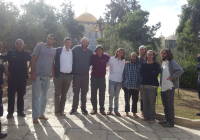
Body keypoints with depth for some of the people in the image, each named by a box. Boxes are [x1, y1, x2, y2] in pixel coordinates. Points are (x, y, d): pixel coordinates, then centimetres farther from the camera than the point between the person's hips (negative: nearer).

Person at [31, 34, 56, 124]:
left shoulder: (53, 50, 11)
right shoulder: (40, 46, -4)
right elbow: (33, 59, -7)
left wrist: (52, 73, 7)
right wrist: (33, 72, -13)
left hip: (47, 76, 5)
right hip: (37, 75, -5)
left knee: (44, 96, 12)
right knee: (36, 96, -2)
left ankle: (41, 114, 24)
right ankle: (35, 117, 4)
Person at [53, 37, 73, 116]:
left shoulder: (72, 52, 8)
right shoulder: (58, 50, 0)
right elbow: (54, 61, -1)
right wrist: (55, 73, -8)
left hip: (68, 76, 3)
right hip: (59, 75, -3)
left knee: (64, 94, 10)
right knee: (57, 93, 4)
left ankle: (62, 110, 19)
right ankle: (57, 111, 13)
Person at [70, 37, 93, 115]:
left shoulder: (90, 52, 6)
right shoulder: (75, 49, -2)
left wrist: (87, 67, 3)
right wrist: (72, 70, -4)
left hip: (85, 75, 2)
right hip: (76, 74, -2)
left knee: (84, 93, 8)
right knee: (76, 92, 3)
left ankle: (83, 108, 19)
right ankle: (74, 108, 13)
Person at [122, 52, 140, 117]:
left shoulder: (139, 65, 6)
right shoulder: (127, 64, 5)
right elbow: (124, 74, 6)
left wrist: (140, 84, 0)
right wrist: (123, 84, 2)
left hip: (136, 86, 1)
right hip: (127, 85, 0)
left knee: (135, 100, 7)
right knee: (127, 99, 5)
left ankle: (134, 112, 18)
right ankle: (127, 112, 19)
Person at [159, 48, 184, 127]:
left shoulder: (172, 62, -9)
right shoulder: (163, 63, 15)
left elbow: (180, 70, -20)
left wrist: (172, 77, -20)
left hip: (170, 87, -8)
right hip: (163, 87, 8)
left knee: (170, 105, -2)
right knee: (165, 105, 15)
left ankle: (171, 122, 6)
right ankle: (167, 120, 27)